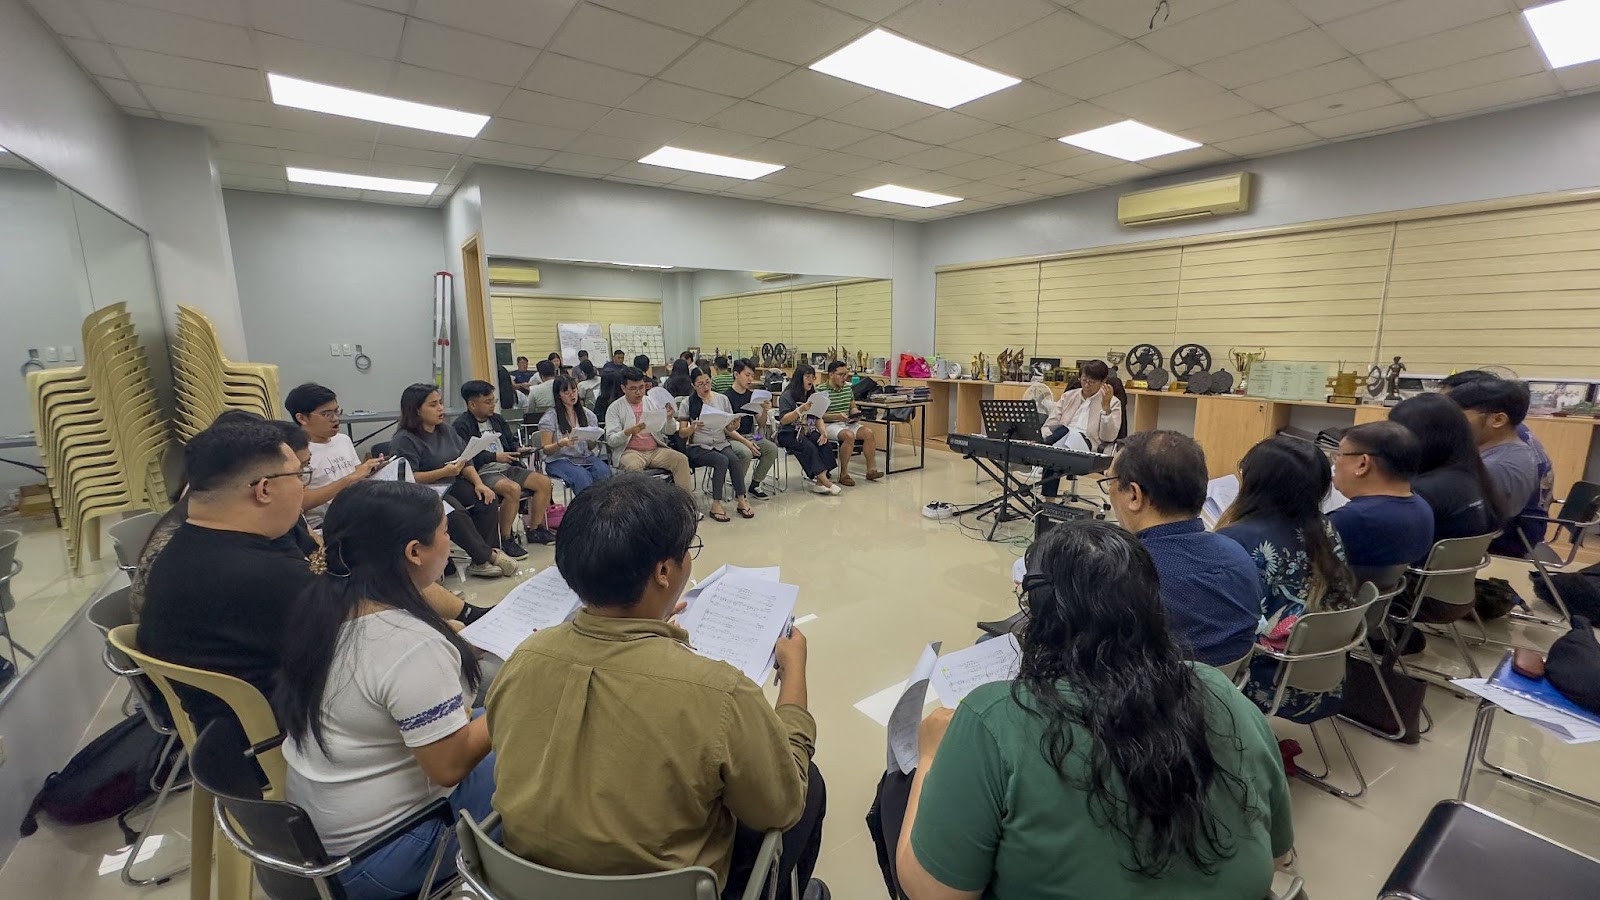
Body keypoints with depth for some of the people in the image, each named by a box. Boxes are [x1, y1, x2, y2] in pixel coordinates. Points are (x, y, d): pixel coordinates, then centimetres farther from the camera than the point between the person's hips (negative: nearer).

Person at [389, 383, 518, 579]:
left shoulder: (447, 431, 13)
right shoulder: (404, 440, -9)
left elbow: (466, 461, 11)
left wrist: (478, 483, -6)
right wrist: (444, 472, -24)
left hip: (451, 485, 7)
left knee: (487, 500, -18)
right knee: (456, 513, -34)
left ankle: (481, 560, -18)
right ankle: (490, 556, -21)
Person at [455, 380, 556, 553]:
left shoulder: (497, 419, 17)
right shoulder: (461, 426, -8)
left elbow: (511, 441, 25)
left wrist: (519, 450, 3)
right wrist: (494, 457, -21)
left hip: (506, 468, 8)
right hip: (482, 473, -8)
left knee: (544, 482, -6)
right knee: (513, 488, -34)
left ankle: (536, 530, 6)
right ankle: (506, 539, -18)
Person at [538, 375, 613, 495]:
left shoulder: (587, 414, 13)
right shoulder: (549, 418, 2)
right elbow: (546, 450, 1)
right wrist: (560, 444, -20)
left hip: (586, 457, 3)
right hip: (559, 460, -3)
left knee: (604, 472, -31)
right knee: (583, 477, -35)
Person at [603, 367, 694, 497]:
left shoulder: (652, 403, 13)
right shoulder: (614, 408, 3)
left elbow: (670, 431, 11)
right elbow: (611, 440, -5)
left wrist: (669, 418, -11)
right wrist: (628, 432, -24)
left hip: (656, 450, 3)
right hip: (630, 451, -3)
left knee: (681, 459, -21)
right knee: (634, 467, -36)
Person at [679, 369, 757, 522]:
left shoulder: (722, 399, 9)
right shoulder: (687, 403, 0)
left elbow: (728, 429, 12)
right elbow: (682, 433, -1)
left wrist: (733, 427, -12)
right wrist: (693, 427, -22)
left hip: (721, 443, 3)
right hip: (698, 447, -3)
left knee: (734, 459, -29)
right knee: (722, 460, -31)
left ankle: (742, 500, -21)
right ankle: (716, 504, -25)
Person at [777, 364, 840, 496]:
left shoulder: (812, 396, 15)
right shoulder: (787, 396, -6)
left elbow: (818, 418, 12)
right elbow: (783, 420, -14)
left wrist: (823, 432, -8)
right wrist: (801, 410, -26)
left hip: (808, 432, 6)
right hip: (789, 434, -5)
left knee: (824, 443, -23)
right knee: (809, 447, -31)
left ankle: (819, 482, -29)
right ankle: (824, 481, -30)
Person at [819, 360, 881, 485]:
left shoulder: (847, 387, 12)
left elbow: (853, 407, 23)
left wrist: (856, 414, -1)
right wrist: (837, 416, -24)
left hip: (848, 423, 7)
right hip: (829, 425, -7)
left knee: (869, 433, -14)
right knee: (849, 435, -33)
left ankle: (871, 469, -7)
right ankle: (843, 474, -23)